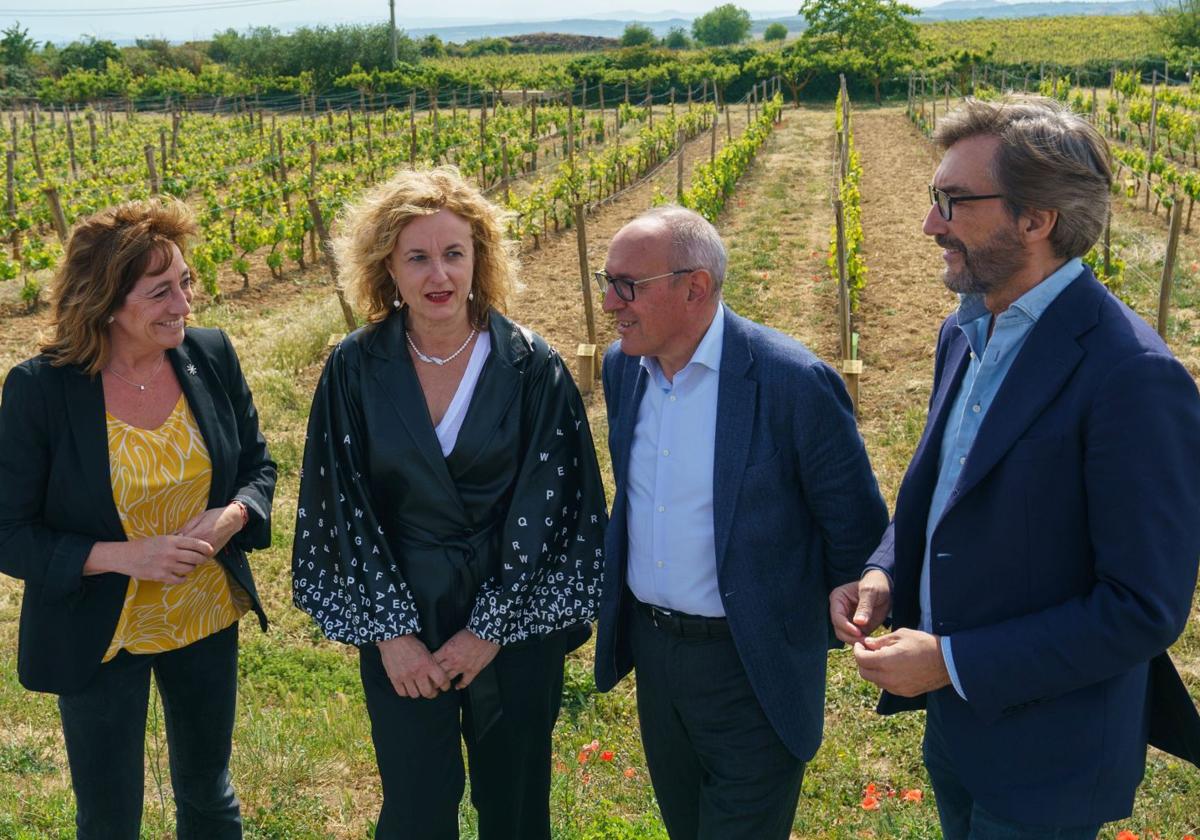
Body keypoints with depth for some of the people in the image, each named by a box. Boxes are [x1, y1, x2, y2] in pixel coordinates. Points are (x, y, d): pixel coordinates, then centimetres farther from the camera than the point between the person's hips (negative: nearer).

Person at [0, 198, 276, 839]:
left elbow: (257, 464, 4)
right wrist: (122, 556, -26)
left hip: (209, 619, 3)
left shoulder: (212, 356, -9)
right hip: (100, 637, -3)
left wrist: (235, 516, -18)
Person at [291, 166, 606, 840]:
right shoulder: (356, 370, -6)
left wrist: (489, 629, -11)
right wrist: (389, 630, -8)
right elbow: (346, 505, -4)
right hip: (399, 622, 1)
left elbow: (545, 506, -9)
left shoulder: (531, 368, -9)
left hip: (514, 621, 0)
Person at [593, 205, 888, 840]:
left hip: (749, 668, -6)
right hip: (649, 643, 6)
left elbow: (857, 529, -11)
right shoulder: (621, 365, -2)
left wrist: (829, 624, 0)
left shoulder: (793, 382, -22)